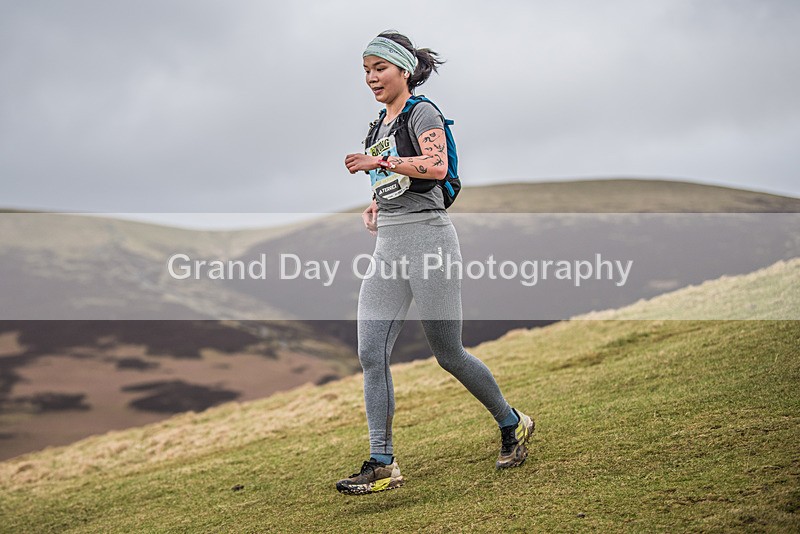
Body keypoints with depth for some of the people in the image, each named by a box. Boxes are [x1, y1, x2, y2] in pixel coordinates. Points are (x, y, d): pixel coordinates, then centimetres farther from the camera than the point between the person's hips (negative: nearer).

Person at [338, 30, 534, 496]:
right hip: (388, 248, 8)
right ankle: (382, 465, 0)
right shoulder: (380, 126, 19)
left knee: (449, 355, 0)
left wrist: (379, 162, -27)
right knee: (372, 355, -4)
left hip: (428, 239, -8)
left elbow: (436, 166, -22)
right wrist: (375, 205, 14)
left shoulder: (422, 114, -4)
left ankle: (512, 424, 23)